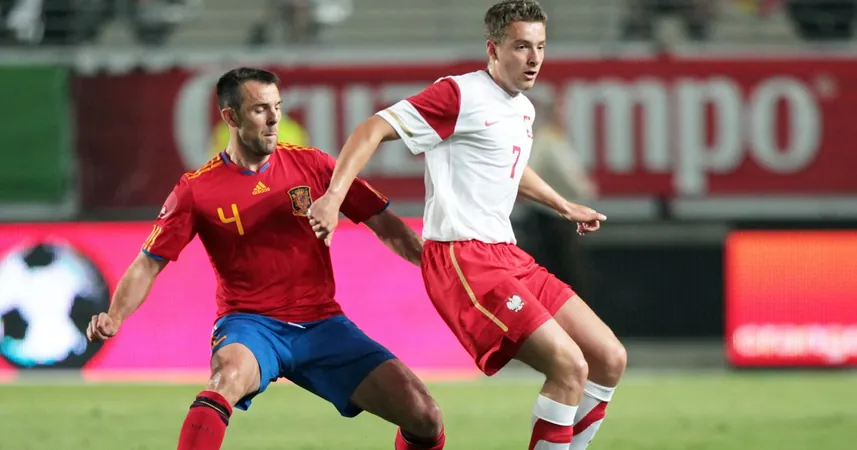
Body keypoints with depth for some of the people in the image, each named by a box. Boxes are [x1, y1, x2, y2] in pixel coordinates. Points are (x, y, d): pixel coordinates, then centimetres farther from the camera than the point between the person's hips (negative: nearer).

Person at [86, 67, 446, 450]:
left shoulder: (311, 166, 3)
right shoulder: (197, 189, -2)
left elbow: (388, 228, 7)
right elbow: (149, 263, 1)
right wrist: (113, 318, -15)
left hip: (321, 324, 3)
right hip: (250, 324, -3)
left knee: (424, 416, -12)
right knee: (228, 376, -40)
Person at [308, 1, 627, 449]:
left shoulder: (523, 109, 16)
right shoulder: (459, 95, -10)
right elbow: (374, 128, -15)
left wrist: (565, 207, 48)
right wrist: (334, 196, -27)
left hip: (506, 256, 9)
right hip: (461, 258, -9)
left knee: (609, 359, 5)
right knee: (569, 365, -20)